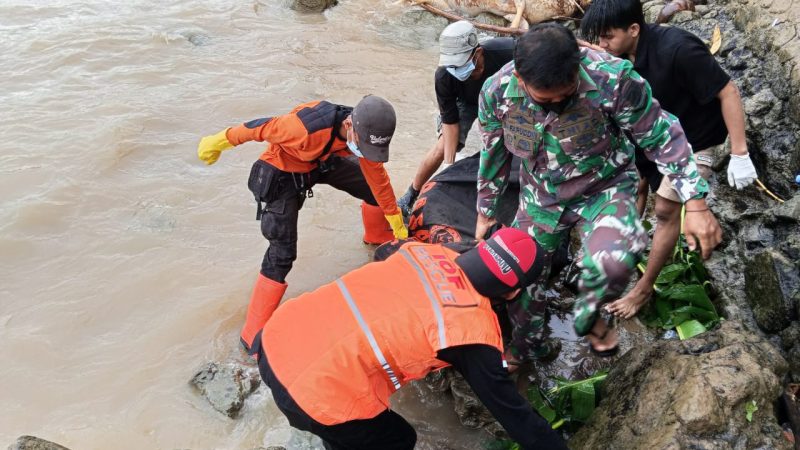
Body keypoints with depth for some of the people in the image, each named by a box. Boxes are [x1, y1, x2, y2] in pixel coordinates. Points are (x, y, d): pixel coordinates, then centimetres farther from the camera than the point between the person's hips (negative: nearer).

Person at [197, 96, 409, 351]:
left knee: (373, 186, 11)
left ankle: (378, 237, 46)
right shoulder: (305, 128, -43)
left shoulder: (364, 131, -22)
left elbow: (377, 176, -7)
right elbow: (260, 128, -27)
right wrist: (218, 143, -11)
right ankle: (254, 336, -6)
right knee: (282, 253, -16)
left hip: (321, 161, 6)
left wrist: (397, 221, 1)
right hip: (282, 172, -6)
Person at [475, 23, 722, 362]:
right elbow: (493, 154, 0)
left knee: (611, 263, -33)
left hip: (604, 188, -3)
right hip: (540, 197, 4)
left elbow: (660, 136, -17)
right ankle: (523, 350, 44)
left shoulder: (612, 78, -31)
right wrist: (485, 212, 10)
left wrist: (695, 203, -18)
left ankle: (588, 318, 3)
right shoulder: (496, 91, -20)